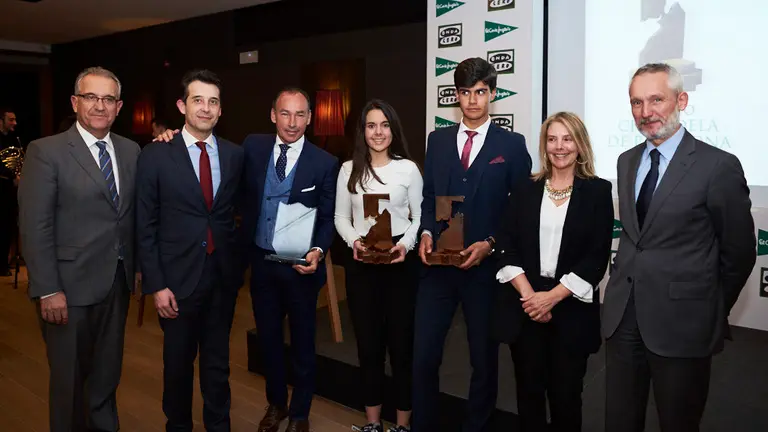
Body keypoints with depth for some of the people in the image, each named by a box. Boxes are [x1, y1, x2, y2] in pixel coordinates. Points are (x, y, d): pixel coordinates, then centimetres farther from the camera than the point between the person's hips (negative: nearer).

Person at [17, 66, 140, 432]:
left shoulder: (131, 150, 6)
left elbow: (134, 214, 8)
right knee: (69, 377, 11)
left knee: (107, 374, 19)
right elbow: (34, 227, -12)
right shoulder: (46, 151, -9)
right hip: (71, 285, -4)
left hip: (118, 281, 5)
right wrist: (48, 290, -16)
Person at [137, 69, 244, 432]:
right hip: (178, 276, -2)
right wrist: (156, 284, -10)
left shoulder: (234, 154, 2)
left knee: (217, 360, 15)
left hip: (223, 275, 3)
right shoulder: (155, 155, -7)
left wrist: (240, 262, 5)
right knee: (178, 361, 14)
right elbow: (145, 226, -6)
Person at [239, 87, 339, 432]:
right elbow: (241, 195, 6)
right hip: (261, 261, 3)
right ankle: (276, 404, 39)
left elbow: (328, 218, -5)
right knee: (268, 338, 17)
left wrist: (318, 252, -20)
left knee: (302, 343, 12)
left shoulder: (325, 163, -8)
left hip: (300, 265, -3)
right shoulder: (252, 147, 0)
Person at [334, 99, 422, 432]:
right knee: (368, 342, 10)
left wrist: (406, 244, -15)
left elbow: (420, 217, 2)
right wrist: (354, 240, -10)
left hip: (401, 261, -2)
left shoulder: (408, 168, -1)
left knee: (402, 341, 4)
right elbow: (341, 217, 9)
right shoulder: (349, 169, 6)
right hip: (361, 263, 2)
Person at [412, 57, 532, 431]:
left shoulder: (512, 144, 0)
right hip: (438, 263, 2)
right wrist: (426, 233, -5)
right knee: (424, 355, 4)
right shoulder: (438, 140, 10)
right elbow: (428, 197, 12)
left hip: (485, 266, -2)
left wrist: (490, 244, -13)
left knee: (484, 359, 12)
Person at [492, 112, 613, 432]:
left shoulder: (598, 191, 1)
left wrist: (553, 296, -13)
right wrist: (528, 294, -12)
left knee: (565, 394, 7)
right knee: (529, 391, 9)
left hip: (571, 307, -2)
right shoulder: (526, 191, 7)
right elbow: (506, 246, 0)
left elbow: (597, 257, -6)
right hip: (524, 305, 2)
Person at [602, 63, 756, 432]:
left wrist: (712, 313, 6)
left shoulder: (719, 166, -10)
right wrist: (627, 283, 8)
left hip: (681, 324, -5)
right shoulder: (627, 161, 9)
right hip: (623, 317, 5)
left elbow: (739, 253, -3)